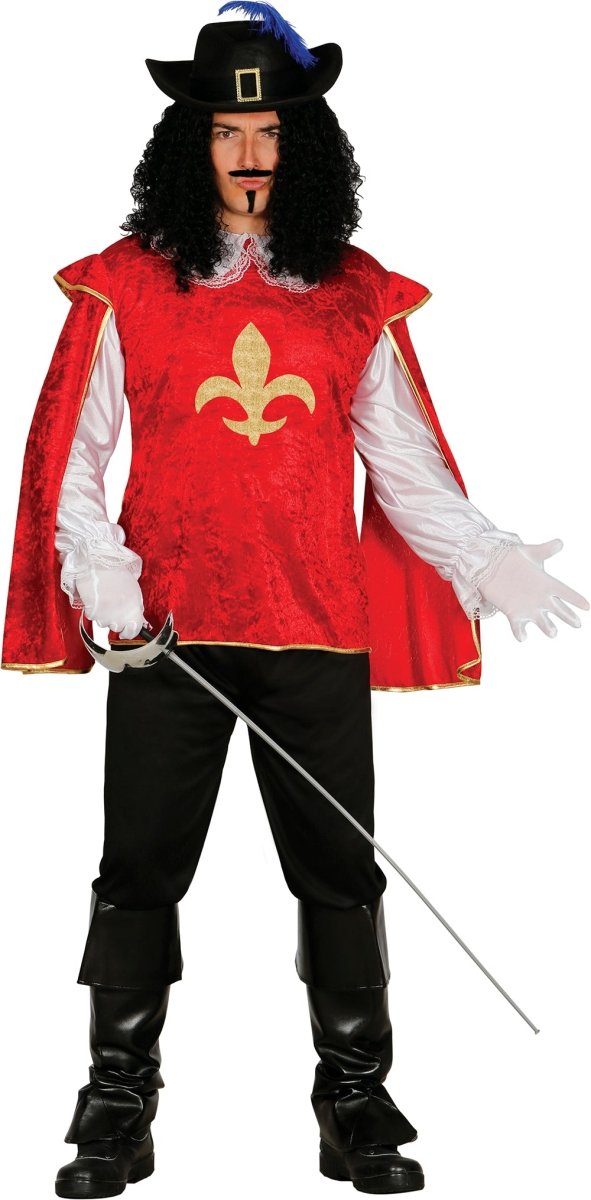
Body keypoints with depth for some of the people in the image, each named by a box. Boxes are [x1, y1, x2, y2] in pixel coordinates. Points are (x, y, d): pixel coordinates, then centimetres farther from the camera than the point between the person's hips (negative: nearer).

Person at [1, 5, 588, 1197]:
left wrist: (483, 559, -3)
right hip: (166, 624, -1)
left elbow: (404, 464, 9)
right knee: (141, 866, 4)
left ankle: (357, 1102, 20)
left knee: (340, 867, 6)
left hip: (318, 626, 1)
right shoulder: (128, 285, 5)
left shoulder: (356, 295, 9)